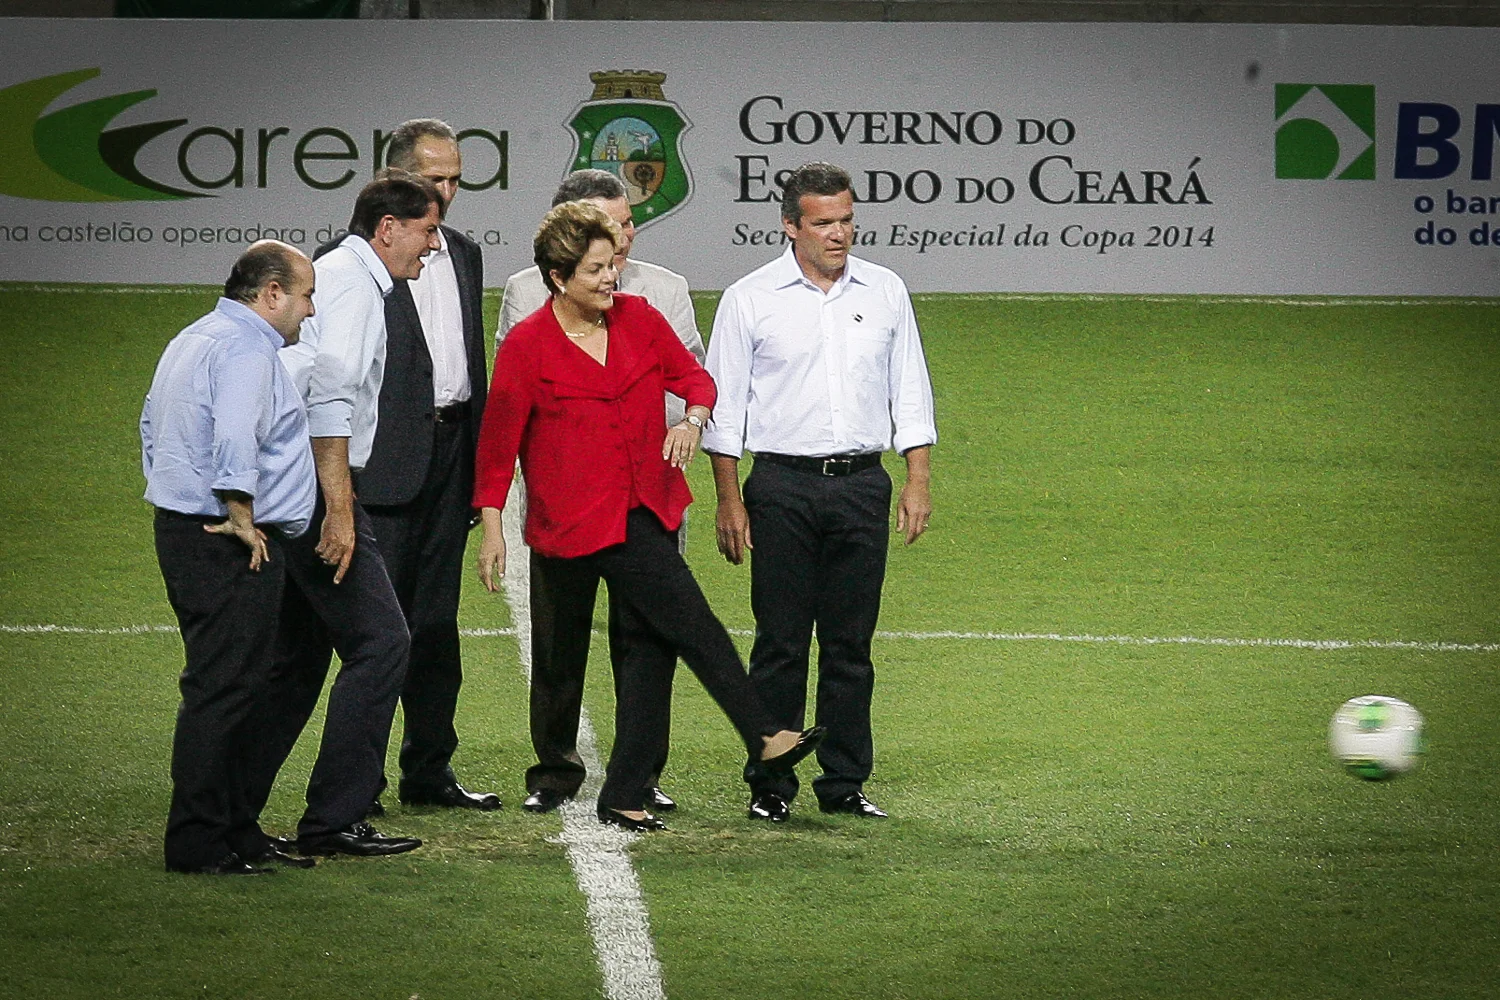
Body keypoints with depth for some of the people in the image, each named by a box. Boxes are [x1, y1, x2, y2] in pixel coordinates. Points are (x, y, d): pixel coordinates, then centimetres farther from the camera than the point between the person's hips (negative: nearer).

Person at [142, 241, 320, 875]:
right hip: (230, 550, -11)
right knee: (222, 691, -8)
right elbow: (236, 438, -28)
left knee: (222, 689, 14)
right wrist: (242, 519, -20)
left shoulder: (192, 341, 19)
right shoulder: (246, 349, -15)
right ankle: (198, 842, -7)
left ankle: (236, 830, 18)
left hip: (181, 530, 11)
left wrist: (171, 495, 28)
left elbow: (152, 425, 29)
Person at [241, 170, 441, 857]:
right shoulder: (354, 284, -11)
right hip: (315, 489, -11)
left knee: (299, 657, 14)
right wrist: (338, 511, -23)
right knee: (379, 643, -10)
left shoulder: (330, 275, 21)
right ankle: (333, 820, -10)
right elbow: (330, 397, -21)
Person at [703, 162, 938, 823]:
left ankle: (845, 784, 10)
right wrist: (729, 500, -2)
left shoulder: (885, 292, 8)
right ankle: (770, 786, 3)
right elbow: (723, 404, 2)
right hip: (783, 484, -2)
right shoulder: (750, 299, 0)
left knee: (851, 644, 5)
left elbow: (910, 393, 12)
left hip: (862, 483, 2)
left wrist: (918, 482, 4)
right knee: (780, 642, -2)